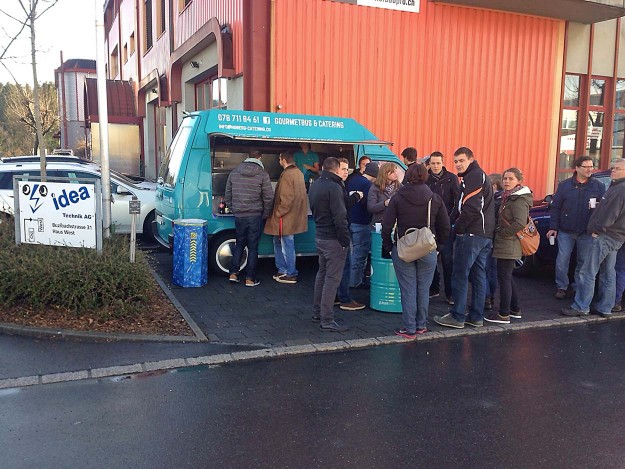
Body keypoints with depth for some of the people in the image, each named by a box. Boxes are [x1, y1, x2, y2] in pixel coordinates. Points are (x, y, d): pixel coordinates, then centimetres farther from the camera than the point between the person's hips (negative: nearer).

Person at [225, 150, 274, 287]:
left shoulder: (234, 172, 5)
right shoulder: (263, 174, -9)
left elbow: (228, 194, 10)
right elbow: (268, 198, -9)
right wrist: (265, 214, 4)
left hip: (239, 216, 4)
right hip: (255, 216, -4)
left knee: (239, 244, 18)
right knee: (253, 247, 4)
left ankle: (233, 273, 16)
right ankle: (250, 278, 7)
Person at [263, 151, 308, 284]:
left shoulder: (287, 175, -17)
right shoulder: (298, 172, 12)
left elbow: (286, 198, -23)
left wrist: (278, 213, -13)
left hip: (286, 218, -10)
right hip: (295, 216, 10)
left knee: (287, 246, 1)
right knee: (278, 242, 20)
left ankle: (291, 275, 11)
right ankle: (282, 270, 26)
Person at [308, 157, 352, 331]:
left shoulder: (314, 185, 10)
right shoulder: (334, 187, -19)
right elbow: (340, 217, -22)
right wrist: (345, 240, -15)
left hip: (320, 236, 9)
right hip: (333, 239, -9)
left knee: (322, 273, 20)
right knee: (332, 278, -4)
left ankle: (317, 312, 29)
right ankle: (326, 321, -1)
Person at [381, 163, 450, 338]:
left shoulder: (397, 198, -6)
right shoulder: (435, 199, 0)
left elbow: (386, 226, -6)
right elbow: (445, 227, 3)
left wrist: (387, 247, 6)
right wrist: (438, 245, 14)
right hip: (428, 251, 2)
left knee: (408, 290, 3)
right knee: (424, 289, 12)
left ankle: (409, 328, 8)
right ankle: (421, 325, 22)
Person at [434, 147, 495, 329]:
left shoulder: (473, 176, -10)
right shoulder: (481, 176, 22)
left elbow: (472, 208, -20)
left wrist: (458, 228, -10)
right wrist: (454, 220, 12)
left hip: (471, 234, -10)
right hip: (485, 234, 10)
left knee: (460, 275, -4)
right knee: (479, 275, 11)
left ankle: (457, 317, 0)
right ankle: (476, 317, 17)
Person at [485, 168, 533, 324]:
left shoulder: (519, 200, -15)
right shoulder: (509, 197, 15)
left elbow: (520, 223, -26)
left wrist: (502, 233, -18)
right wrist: (498, 233, 9)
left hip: (508, 245, -10)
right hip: (507, 245, 10)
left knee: (504, 278, -4)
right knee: (507, 277, 18)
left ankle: (504, 314, 3)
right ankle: (515, 309, 29)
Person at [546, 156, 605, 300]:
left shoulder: (599, 186, 2)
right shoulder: (565, 185, 1)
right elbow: (555, 207, 3)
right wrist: (553, 227, -1)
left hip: (587, 233, 0)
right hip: (566, 232, 0)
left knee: (584, 262, 9)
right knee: (562, 261, 2)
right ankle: (561, 287, 16)